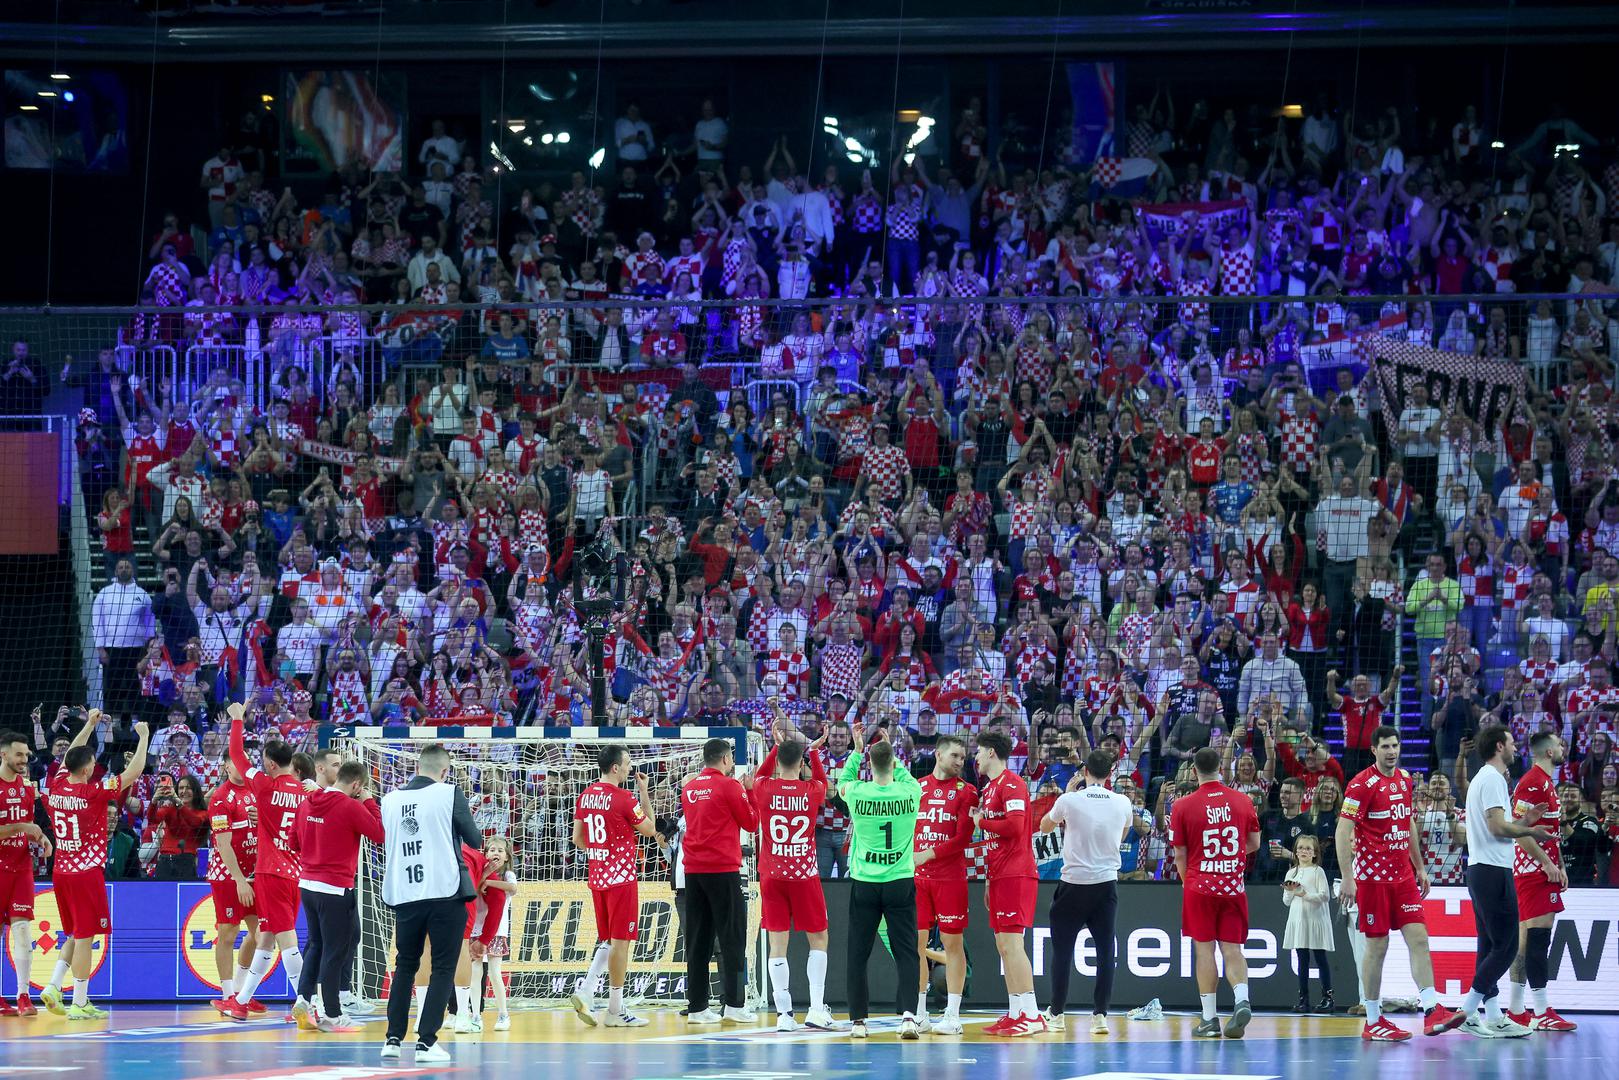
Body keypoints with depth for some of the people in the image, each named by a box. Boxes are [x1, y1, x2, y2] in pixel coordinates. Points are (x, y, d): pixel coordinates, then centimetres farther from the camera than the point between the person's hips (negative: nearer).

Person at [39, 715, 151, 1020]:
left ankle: (53, 986, 6)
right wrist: (144, 737, 4)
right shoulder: (94, 792, -14)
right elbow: (135, 770, -9)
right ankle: (79, 1004, -1)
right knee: (85, 937, -2)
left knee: (75, 935, 19)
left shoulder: (57, 787, 2)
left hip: (60, 871, 7)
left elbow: (70, 756, 23)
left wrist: (89, 725, 30)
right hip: (87, 871, -7)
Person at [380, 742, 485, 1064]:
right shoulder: (449, 794, -5)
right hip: (445, 892, -4)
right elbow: (475, 841, 4)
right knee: (443, 968, 3)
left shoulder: (390, 799, 6)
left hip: (404, 895, 4)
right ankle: (426, 1043, -5)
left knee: (405, 966, 17)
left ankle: (393, 1039, 13)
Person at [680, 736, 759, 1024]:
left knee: (698, 939, 7)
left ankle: (697, 1006, 5)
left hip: (693, 871, 6)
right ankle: (733, 1004, -5)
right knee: (731, 936, -1)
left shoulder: (689, 788, 10)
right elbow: (751, 822, -1)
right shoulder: (728, 786, -8)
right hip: (723, 869, -6)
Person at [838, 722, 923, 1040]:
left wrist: (857, 750, 26)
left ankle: (858, 1019, 10)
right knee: (905, 951, 1)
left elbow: (842, 781, 16)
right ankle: (907, 1013, -15)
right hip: (901, 882, 0)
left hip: (864, 883, 0)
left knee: (858, 954, 9)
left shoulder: (857, 793, -9)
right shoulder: (910, 792, -7)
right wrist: (888, 750, 26)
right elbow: (906, 775, 19)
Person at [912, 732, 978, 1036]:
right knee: (916, 942, 3)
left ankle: (952, 1015, -1)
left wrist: (929, 854, -16)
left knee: (952, 942, -2)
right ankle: (918, 1014, 10)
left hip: (950, 877, -3)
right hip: (916, 876, 3)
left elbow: (963, 837, -8)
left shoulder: (966, 791, 1)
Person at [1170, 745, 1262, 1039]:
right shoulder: (1243, 801, 1)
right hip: (1234, 886, 2)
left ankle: (1209, 1018, 4)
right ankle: (1242, 1000, -18)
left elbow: (1180, 854, -2)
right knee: (1232, 948, 6)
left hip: (1200, 886, -2)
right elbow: (1254, 844, 10)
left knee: (1204, 949, 4)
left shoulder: (1183, 806, -6)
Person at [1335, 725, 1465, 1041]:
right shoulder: (1363, 784, -11)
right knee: (1377, 946, -2)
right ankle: (1373, 1022, 6)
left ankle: (1432, 1010, -12)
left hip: (1402, 873, 6)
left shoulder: (1404, 779, 11)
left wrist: (1419, 867, 22)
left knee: (1418, 937, -5)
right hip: (1372, 876, -6)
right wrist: (1347, 879, -20)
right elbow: (1342, 832, -15)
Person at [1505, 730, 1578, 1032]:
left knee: (1527, 938, 11)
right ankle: (1540, 1013, -14)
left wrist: (1559, 867, 20)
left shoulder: (1547, 783, 19)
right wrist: (1547, 863, -19)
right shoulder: (1534, 782, -14)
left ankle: (1516, 1010, 13)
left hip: (1543, 869, 11)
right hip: (1535, 870, -11)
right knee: (1538, 935, -12)